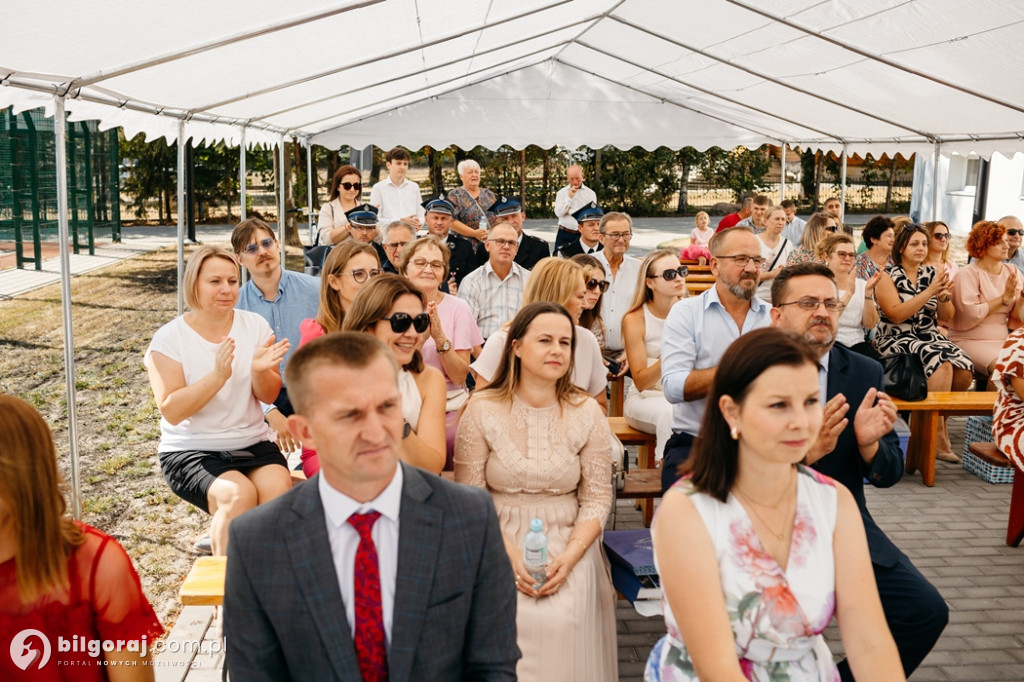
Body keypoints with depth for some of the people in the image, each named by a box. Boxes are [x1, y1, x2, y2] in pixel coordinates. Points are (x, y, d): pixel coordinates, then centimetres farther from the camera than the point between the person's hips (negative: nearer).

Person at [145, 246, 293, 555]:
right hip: (191, 450, -3)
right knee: (238, 495, -30)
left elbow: (270, 396, 4)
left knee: (278, 488, -27)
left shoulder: (255, 325, 5)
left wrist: (260, 370, -19)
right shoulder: (169, 338, -4)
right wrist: (218, 375, -26)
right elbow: (171, 411, -13)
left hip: (252, 444, 3)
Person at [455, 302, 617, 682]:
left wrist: (569, 558, -13)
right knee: (511, 615, -23)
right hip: (497, 546, -1)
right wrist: (510, 555, -16)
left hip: (569, 547, 1)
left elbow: (597, 498, 2)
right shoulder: (481, 410, -3)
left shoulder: (587, 413, 1)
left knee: (564, 620, -22)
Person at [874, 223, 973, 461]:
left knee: (964, 368, -23)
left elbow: (946, 316, 10)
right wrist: (929, 292, -19)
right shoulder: (888, 277, -1)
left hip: (931, 337, 5)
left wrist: (943, 295, -11)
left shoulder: (931, 273, 13)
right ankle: (939, 437, -22)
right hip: (898, 341, -5)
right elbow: (896, 315, -15)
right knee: (942, 365, -31)